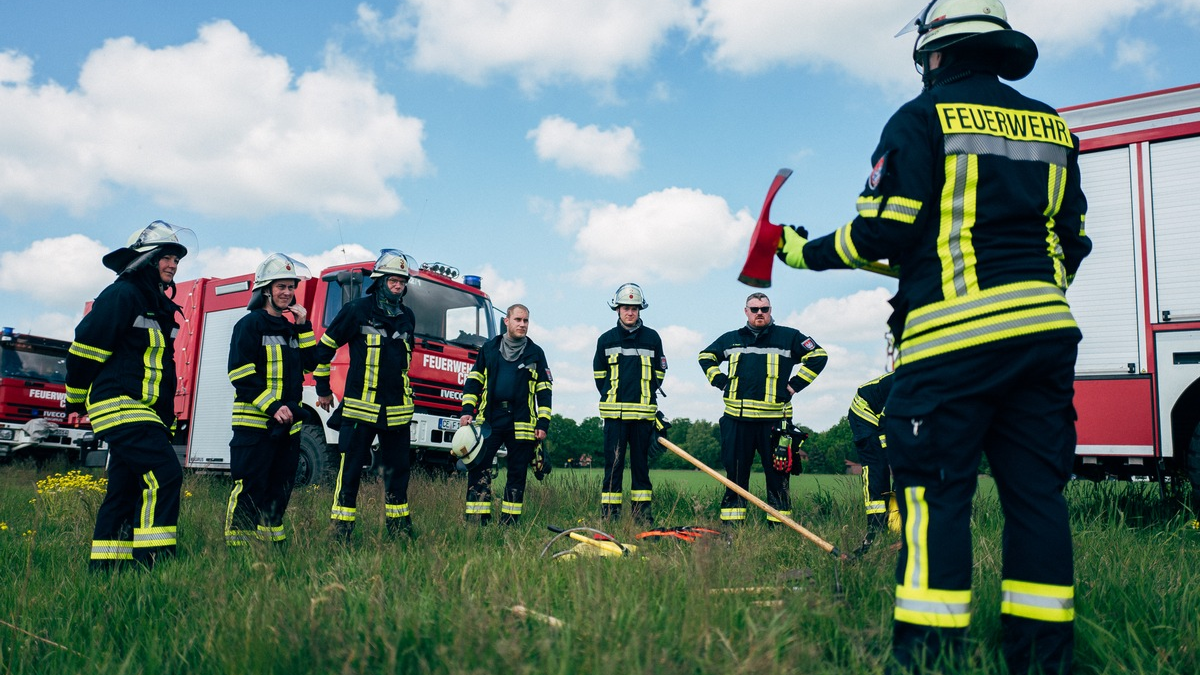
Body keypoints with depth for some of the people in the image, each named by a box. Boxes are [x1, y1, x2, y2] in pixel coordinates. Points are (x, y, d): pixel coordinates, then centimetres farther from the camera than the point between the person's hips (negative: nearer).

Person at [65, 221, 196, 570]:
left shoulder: (158, 304, 19)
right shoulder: (122, 295, -9)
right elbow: (84, 348, -11)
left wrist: (167, 419, 21)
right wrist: (76, 402, -1)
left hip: (145, 413, 10)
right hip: (120, 406, -9)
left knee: (125, 489, 11)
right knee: (164, 474, -19)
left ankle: (104, 567, 17)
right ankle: (153, 558, -17)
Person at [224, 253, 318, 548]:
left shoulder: (291, 327, 18)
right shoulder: (250, 324, -5)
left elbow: (309, 364, 13)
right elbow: (240, 373, -12)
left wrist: (303, 325, 4)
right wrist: (272, 406, -20)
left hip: (288, 423, 7)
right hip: (255, 422, -7)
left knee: (280, 488, 12)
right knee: (250, 487, -8)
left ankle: (271, 536, 21)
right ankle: (237, 544, -3)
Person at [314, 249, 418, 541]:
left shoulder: (407, 317, 12)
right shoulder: (357, 310, -4)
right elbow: (324, 347, 2)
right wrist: (323, 390, 6)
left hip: (398, 408, 5)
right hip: (361, 407, -5)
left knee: (398, 468, 10)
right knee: (351, 468, -1)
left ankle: (398, 526, 21)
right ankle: (341, 530, 7)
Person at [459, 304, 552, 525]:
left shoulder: (536, 353, 11)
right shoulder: (489, 348, 13)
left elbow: (544, 391, 9)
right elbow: (473, 381, 13)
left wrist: (543, 423, 1)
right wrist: (467, 410, 1)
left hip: (522, 422, 0)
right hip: (488, 420, 0)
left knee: (517, 474, 4)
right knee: (478, 468, -8)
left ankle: (509, 523, 13)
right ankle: (477, 521, -3)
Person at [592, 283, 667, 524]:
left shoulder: (652, 338, 8)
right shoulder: (606, 339, 8)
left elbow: (659, 374, 14)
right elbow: (599, 375, 17)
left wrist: (647, 396, 10)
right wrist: (611, 397, 11)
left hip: (643, 413, 1)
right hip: (614, 413, 0)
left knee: (641, 463, 7)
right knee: (613, 463, -2)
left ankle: (642, 511, 13)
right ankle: (609, 513, 2)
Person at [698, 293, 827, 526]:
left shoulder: (789, 337, 5)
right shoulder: (731, 339, 13)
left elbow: (818, 355, 7)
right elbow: (706, 356, 27)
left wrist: (795, 384, 1)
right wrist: (720, 381, 12)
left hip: (774, 420, -2)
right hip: (737, 419, 2)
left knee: (777, 474, 1)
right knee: (735, 474, 4)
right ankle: (731, 524, 10)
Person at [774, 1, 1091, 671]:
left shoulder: (923, 118, 0)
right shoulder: (1052, 126, 18)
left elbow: (882, 232, -7)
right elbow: (1071, 242, 18)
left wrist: (808, 252, 8)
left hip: (954, 335, -6)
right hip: (1046, 328, 6)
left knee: (936, 490, -4)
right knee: (1036, 489, 8)